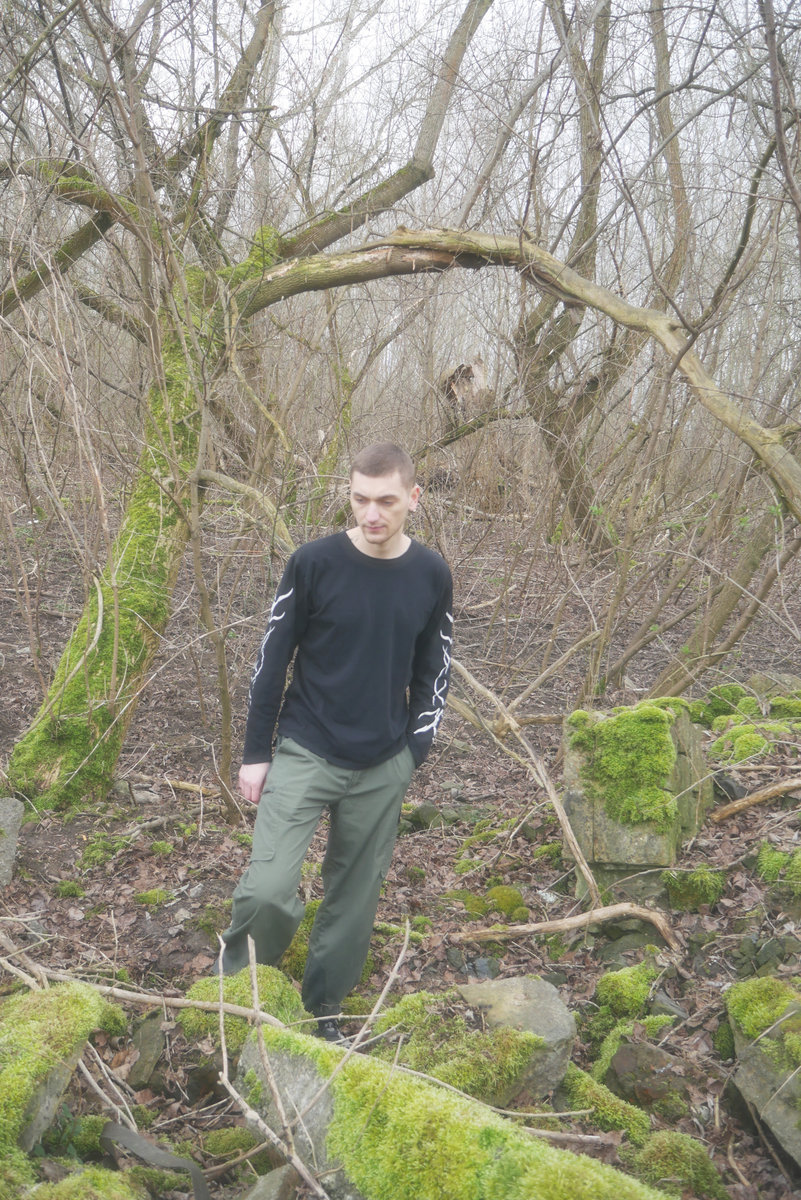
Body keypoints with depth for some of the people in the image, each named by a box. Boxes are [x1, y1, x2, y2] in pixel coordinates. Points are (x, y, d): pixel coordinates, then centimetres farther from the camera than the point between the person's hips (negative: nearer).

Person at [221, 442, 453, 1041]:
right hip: (305, 754, -2)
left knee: (355, 897, 11)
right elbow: (272, 660, -4)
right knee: (267, 889, -13)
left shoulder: (432, 576, -2)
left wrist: (412, 755, 5)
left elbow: (433, 672, 9)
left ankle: (323, 1007, 32)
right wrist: (256, 753, -3)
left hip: (383, 770, 3)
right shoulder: (314, 563, -10)